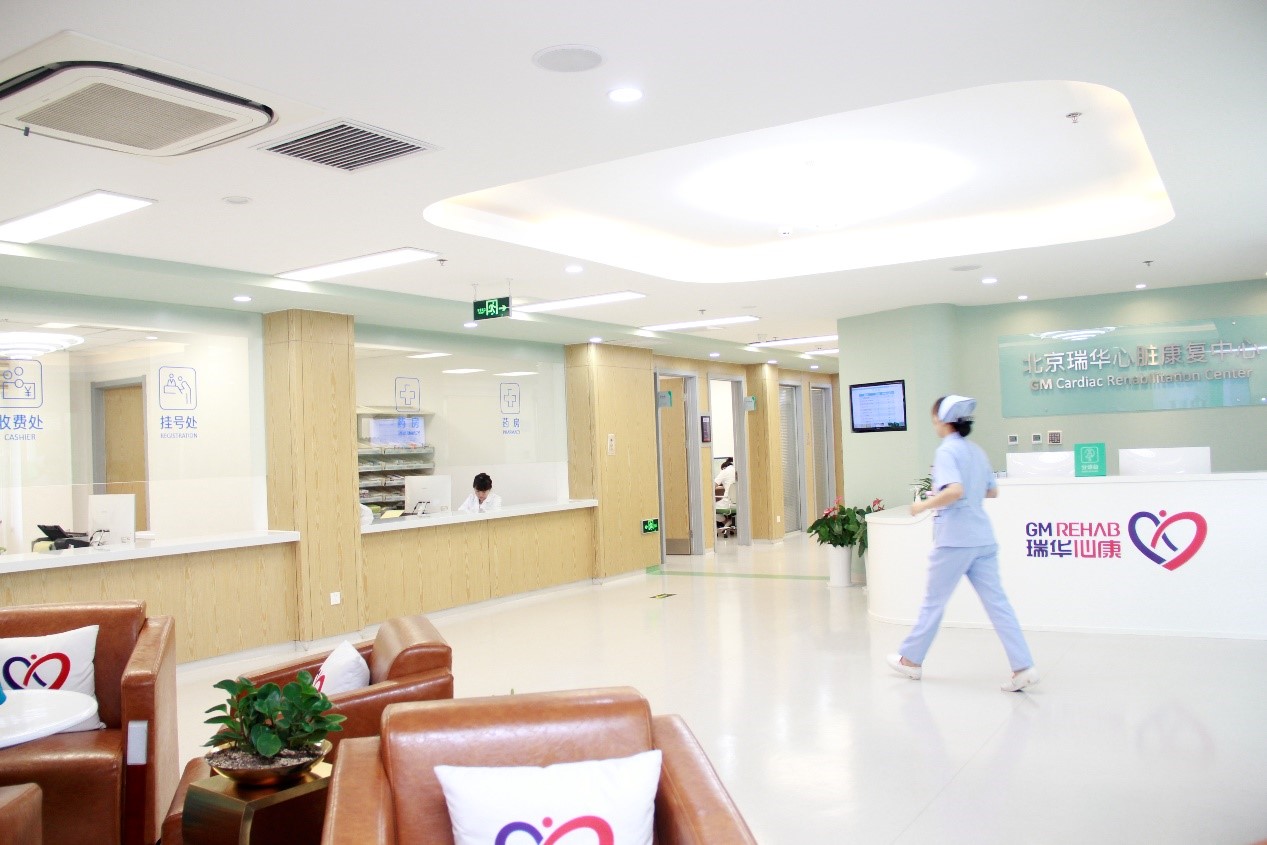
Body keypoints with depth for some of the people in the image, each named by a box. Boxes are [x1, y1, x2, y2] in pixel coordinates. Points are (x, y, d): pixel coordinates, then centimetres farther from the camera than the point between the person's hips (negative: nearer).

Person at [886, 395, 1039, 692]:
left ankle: (911, 660, 21)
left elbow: (954, 490, -26)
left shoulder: (947, 451, -12)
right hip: (983, 538, 7)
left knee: (933, 602, 7)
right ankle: (1023, 667, 0)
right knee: (996, 601, 5)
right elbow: (992, 492, 21)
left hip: (955, 540, -7)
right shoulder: (976, 451, 13)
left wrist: (924, 505, -13)